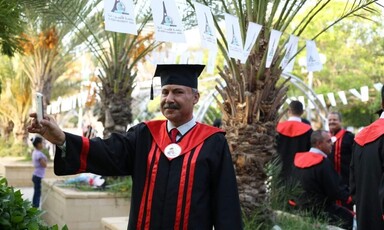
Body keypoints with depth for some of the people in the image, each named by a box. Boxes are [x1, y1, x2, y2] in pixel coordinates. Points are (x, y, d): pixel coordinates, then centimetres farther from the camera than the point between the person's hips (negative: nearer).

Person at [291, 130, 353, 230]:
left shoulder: (299, 159, 5)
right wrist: (349, 197, -1)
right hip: (319, 210, -9)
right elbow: (334, 190, -16)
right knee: (349, 217, -4)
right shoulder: (323, 163, -20)